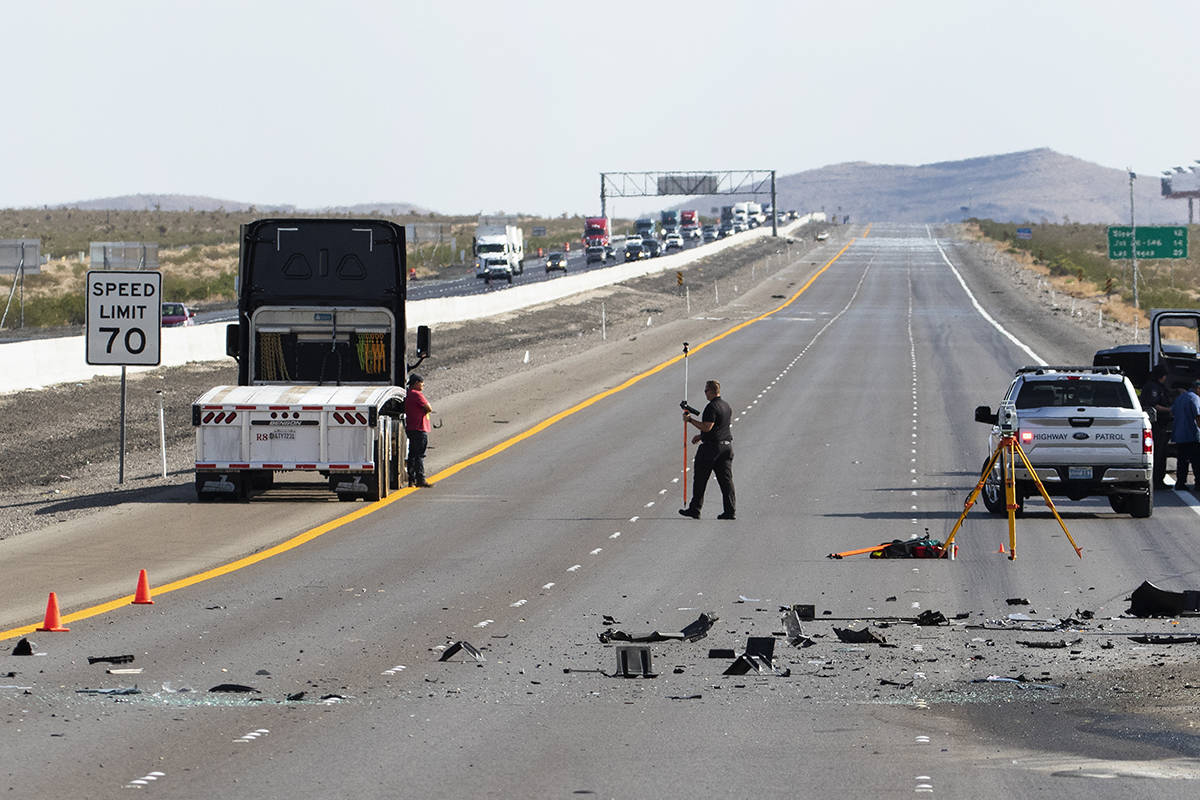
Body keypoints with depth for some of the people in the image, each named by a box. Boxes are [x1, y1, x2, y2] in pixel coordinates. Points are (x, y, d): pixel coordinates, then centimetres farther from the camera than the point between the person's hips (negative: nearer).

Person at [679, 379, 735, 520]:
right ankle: (729, 511, 1)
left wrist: (690, 420, -12)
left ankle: (695, 509, 5)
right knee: (726, 479, 5)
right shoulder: (727, 406, 14)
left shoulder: (712, 407, -15)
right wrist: (701, 435, 26)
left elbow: (707, 427, -22)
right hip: (727, 446, 8)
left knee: (700, 478, 2)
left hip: (711, 447, -8)